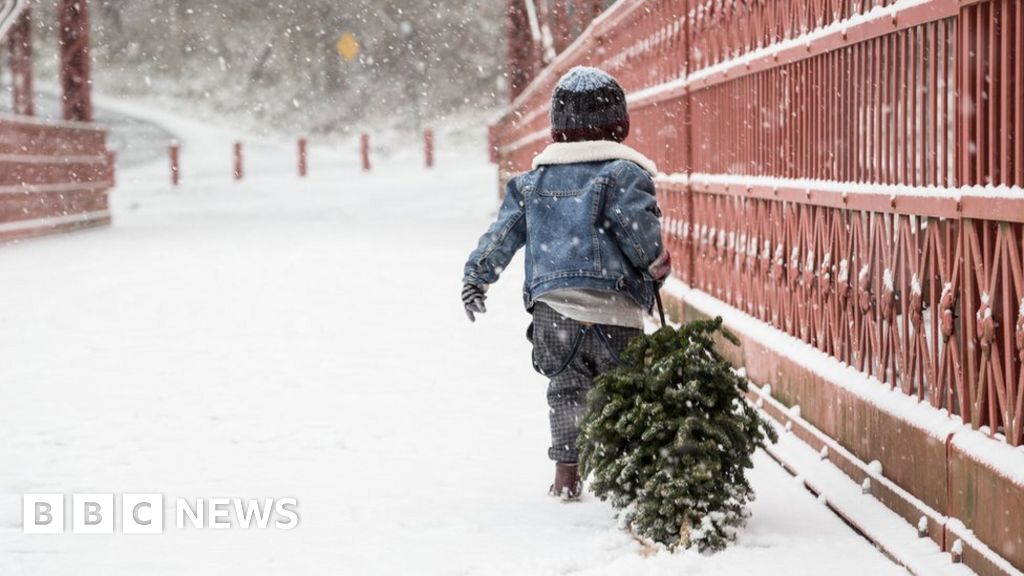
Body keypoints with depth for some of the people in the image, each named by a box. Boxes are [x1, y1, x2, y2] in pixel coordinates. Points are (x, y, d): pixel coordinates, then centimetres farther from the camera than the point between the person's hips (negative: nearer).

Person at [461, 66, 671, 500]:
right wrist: (657, 266, 5)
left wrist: (476, 276, 23)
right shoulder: (624, 173, -3)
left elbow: (503, 234, 13)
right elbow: (638, 231, -12)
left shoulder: (534, 180, 12)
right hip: (612, 308, -4)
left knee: (567, 388, 15)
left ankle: (566, 474, 7)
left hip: (551, 306, 4)